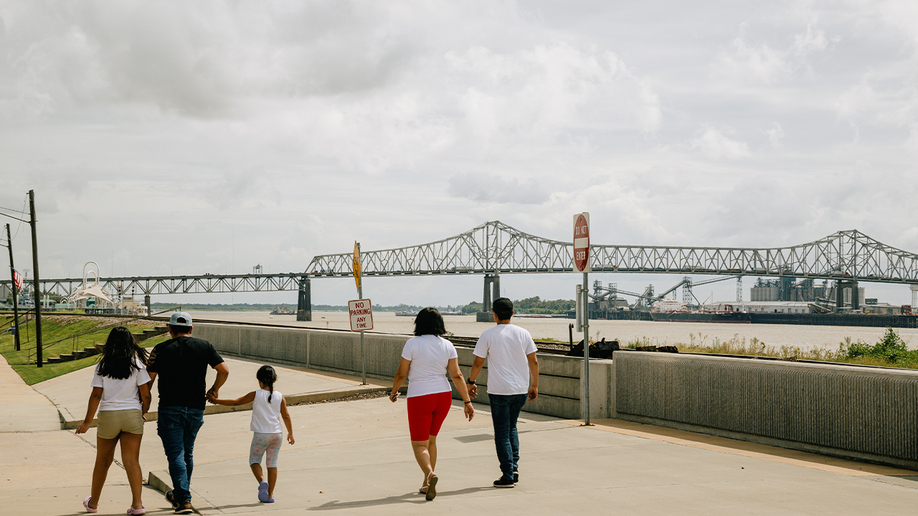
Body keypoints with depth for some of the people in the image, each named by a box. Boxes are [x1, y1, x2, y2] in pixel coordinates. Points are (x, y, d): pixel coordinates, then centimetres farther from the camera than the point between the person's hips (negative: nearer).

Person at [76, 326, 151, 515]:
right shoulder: (137, 364, -3)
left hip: (108, 415, 1)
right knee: (132, 461, -1)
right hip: (132, 414, -1)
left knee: (103, 461, 15)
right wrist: (144, 411, 14)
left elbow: (96, 396, -4)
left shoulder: (102, 367, -1)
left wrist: (87, 422, 3)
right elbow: (145, 394, -5)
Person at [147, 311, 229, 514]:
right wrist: (214, 389, 17)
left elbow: (148, 379, -4)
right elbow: (224, 370, 0)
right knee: (187, 453, 18)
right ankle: (179, 495, 31)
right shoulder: (204, 346, 4)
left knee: (176, 454, -3)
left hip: (170, 409, -3)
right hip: (196, 409, 3)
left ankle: (184, 500, -14)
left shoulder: (161, 349, -1)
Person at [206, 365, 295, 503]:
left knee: (254, 460, 12)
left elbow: (235, 402, -2)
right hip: (277, 434, 3)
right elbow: (286, 416, 5)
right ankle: (270, 494, 11)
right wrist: (290, 433, 16)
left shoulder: (256, 395, -5)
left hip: (261, 434, -3)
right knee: (272, 463, 11)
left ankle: (262, 481, -16)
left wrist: (216, 400, 8)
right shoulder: (280, 397, 2)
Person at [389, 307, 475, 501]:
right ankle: (427, 484, 25)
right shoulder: (447, 345, 0)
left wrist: (394, 392, 12)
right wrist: (467, 402, 1)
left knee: (419, 445, 0)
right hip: (443, 395, 5)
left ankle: (430, 473, -28)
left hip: (419, 397, -5)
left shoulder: (413, 344, -11)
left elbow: (401, 374, -6)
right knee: (430, 440, 21)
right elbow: (457, 376, -3)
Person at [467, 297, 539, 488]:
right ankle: (514, 465, 9)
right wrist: (534, 385, 15)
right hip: (521, 390, 4)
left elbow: (478, 362, -3)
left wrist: (471, 382, 12)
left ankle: (508, 475, 1)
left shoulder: (488, 335, -6)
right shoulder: (523, 334, 4)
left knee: (502, 433, 2)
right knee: (511, 428, 22)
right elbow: (533, 361, 5)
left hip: (499, 391, -4)